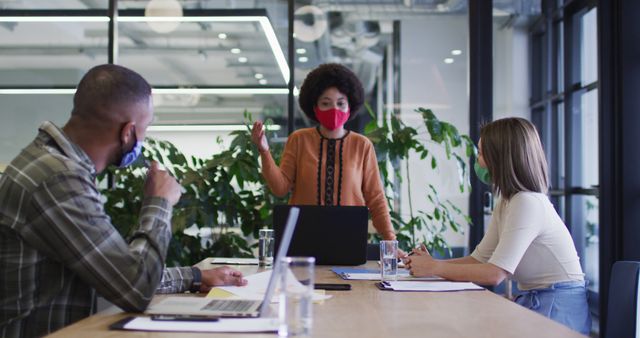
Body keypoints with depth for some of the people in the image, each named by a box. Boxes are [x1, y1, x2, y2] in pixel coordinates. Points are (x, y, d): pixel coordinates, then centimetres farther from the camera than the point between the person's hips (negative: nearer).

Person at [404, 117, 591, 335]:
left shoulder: (527, 203, -19)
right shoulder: (506, 203, 10)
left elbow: (495, 274, -23)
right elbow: (480, 259, 10)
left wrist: (434, 268, -15)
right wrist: (432, 264, -3)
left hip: (556, 309, -8)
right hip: (532, 300, 8)